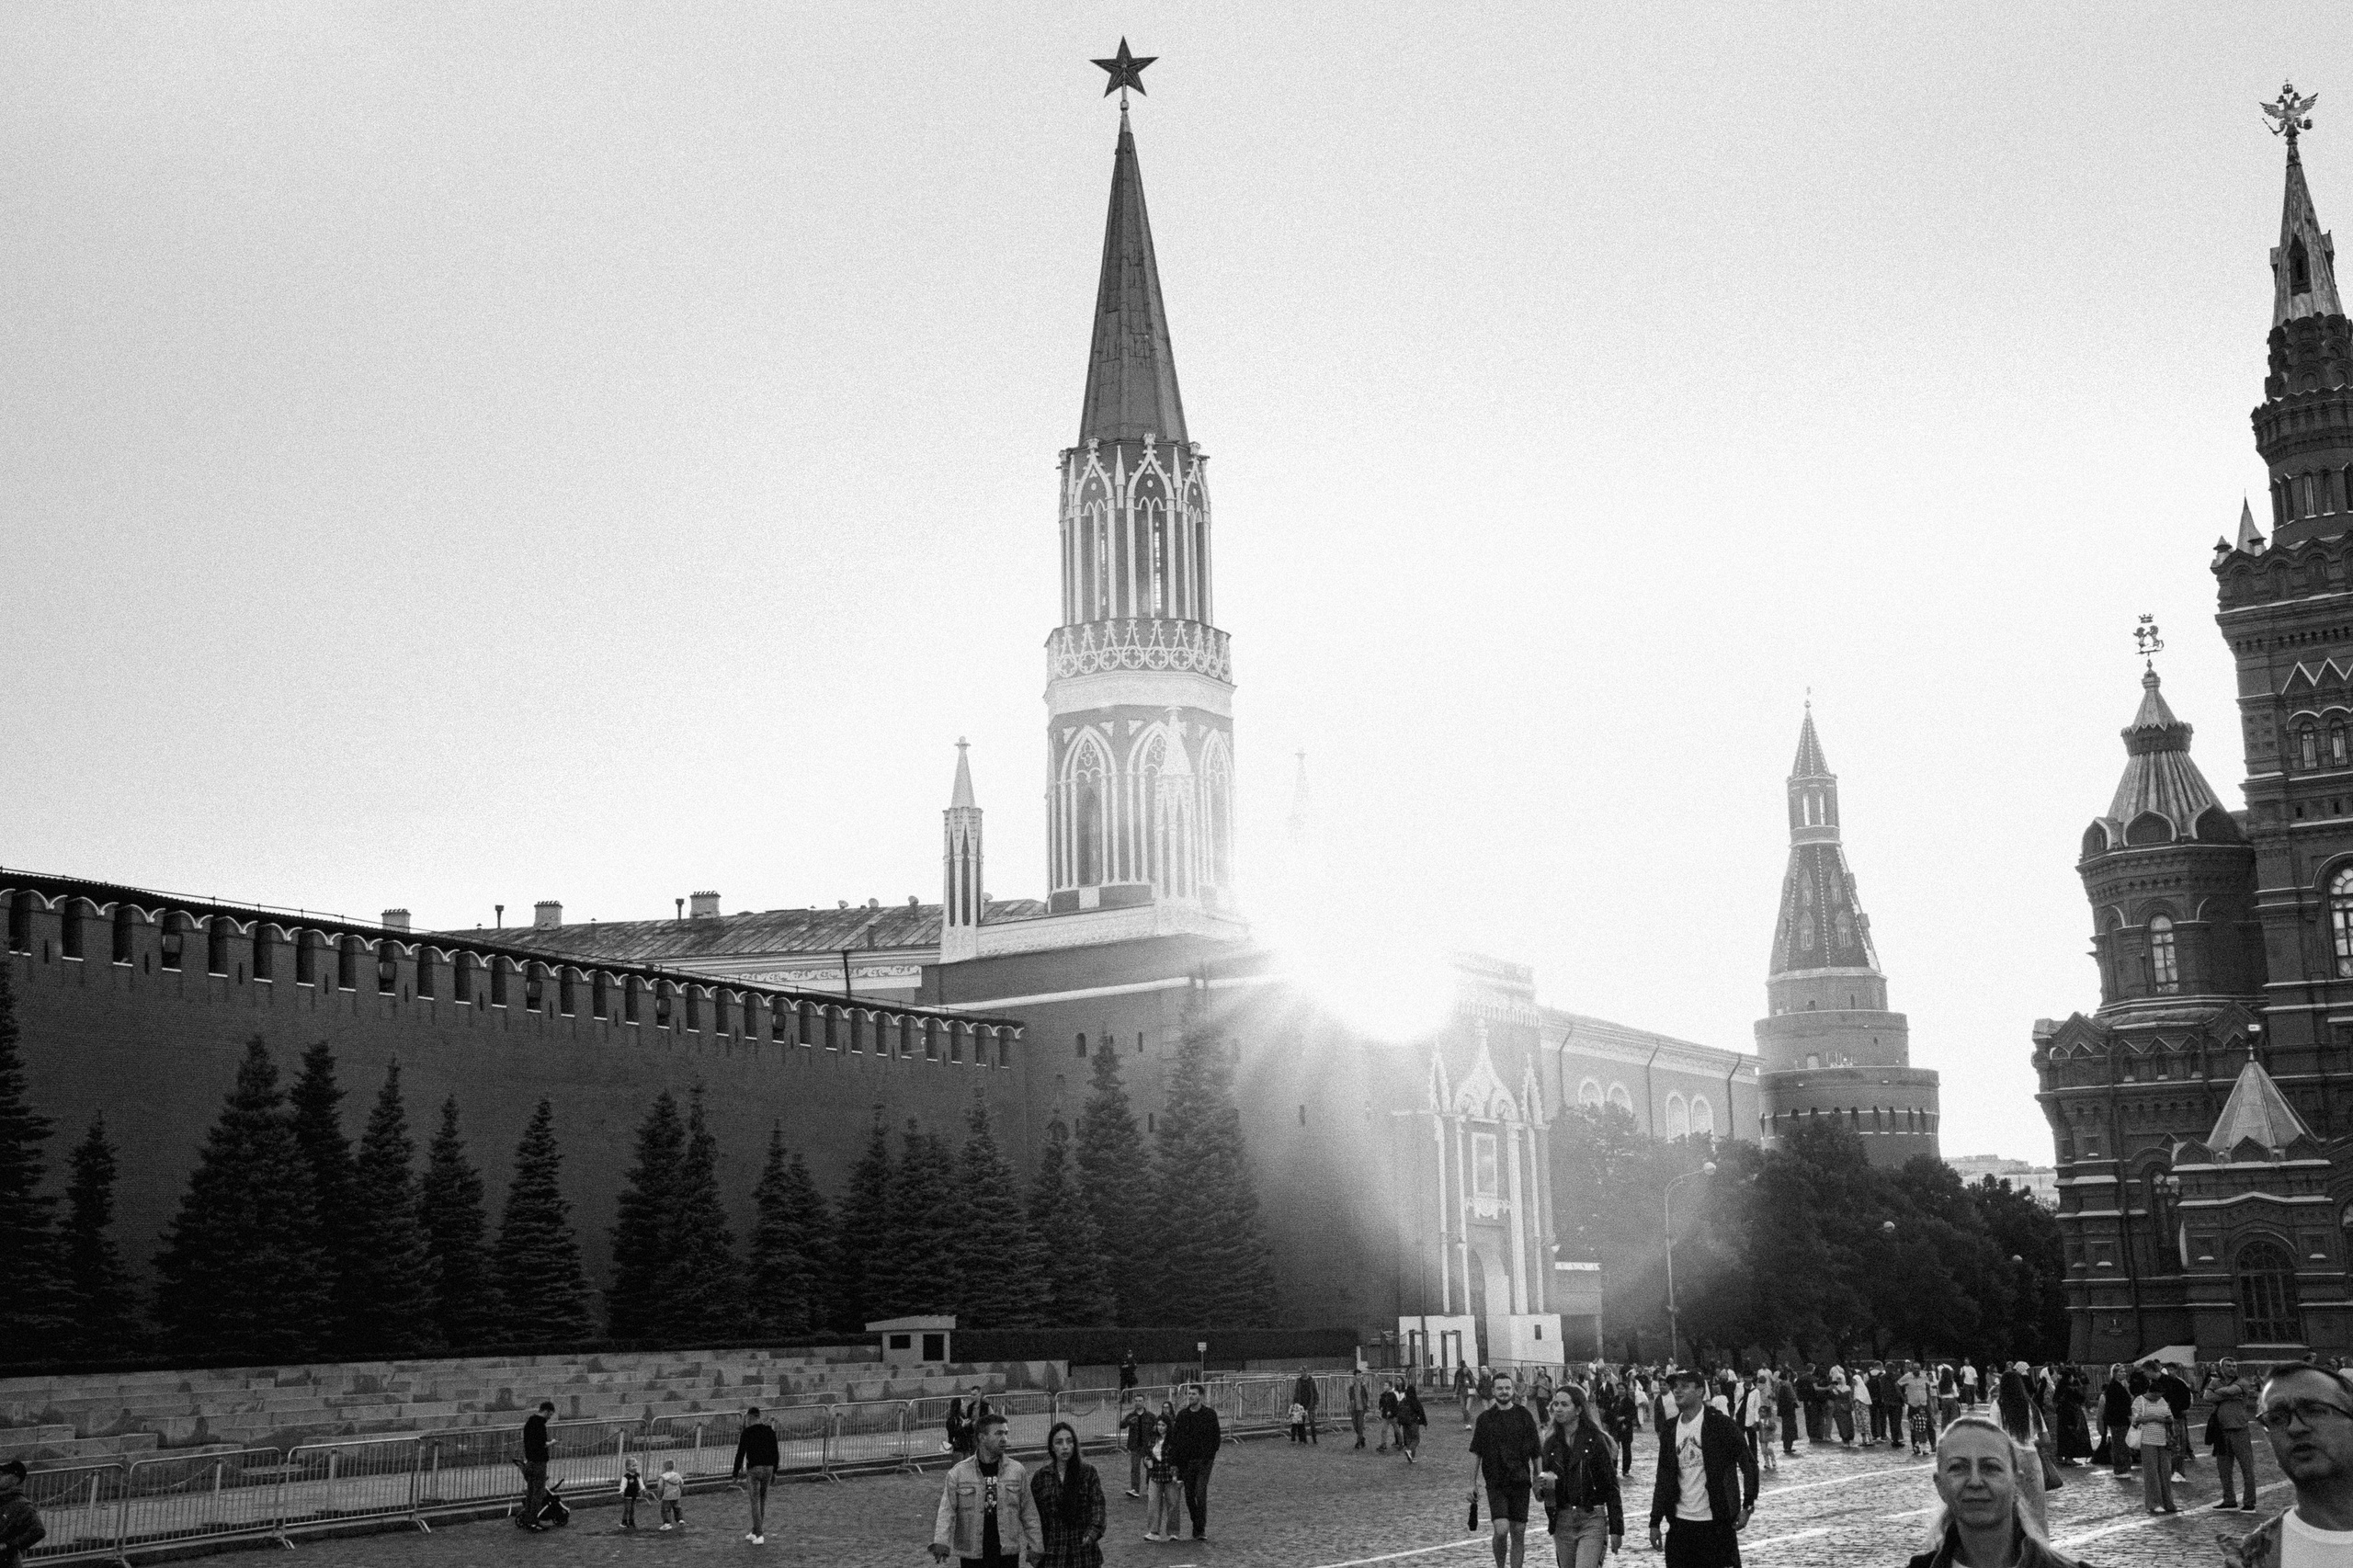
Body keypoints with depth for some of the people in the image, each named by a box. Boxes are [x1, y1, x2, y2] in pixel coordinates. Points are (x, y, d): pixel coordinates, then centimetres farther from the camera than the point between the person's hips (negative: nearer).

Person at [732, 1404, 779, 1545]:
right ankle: (755, 1532, 22)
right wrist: (774, 1471, 18)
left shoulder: (747, 1432, -6)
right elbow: (775, 1452, 10)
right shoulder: (770, 1431, 7)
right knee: (762, 1500, 17)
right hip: (768, 1468, 4)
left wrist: (735, 1474, -1)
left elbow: (740, 1454, -7)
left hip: (753, 1469, -4)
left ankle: (759, 1535, -5)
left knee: (755, 1502, 0)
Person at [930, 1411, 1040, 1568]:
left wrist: (1036, 1548, 4)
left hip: (1008, 1554, 1)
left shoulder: (1016, 1471, 2)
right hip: (973, 1555, -1)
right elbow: (947, 1510, -10)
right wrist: (941, 1542, -26)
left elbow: (1028, 1513, 6)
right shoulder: (958, 1473, -3)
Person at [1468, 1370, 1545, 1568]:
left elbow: (1536, 1453, 7)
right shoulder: (1485, 1418, 2)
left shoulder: (1524, 1415, 2)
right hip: (1496, 1483, -1)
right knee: (1501, 1529, -14)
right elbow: (1475, 1453, 6)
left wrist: (1537, 1480, 4)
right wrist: (1472, 1483, 2)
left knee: (1518, 1533, 3)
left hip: (1521, 1482, 1)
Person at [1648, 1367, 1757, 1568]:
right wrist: (1655, 1522, 9)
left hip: (1716, 1522, -5)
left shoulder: (1721, 1425, -6)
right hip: (1680, 1522, 5)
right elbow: (1663, 1478, 12)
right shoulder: (1671, 1430, 9)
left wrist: (1747, 1506, -12)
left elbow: (1748, 1464, -5)